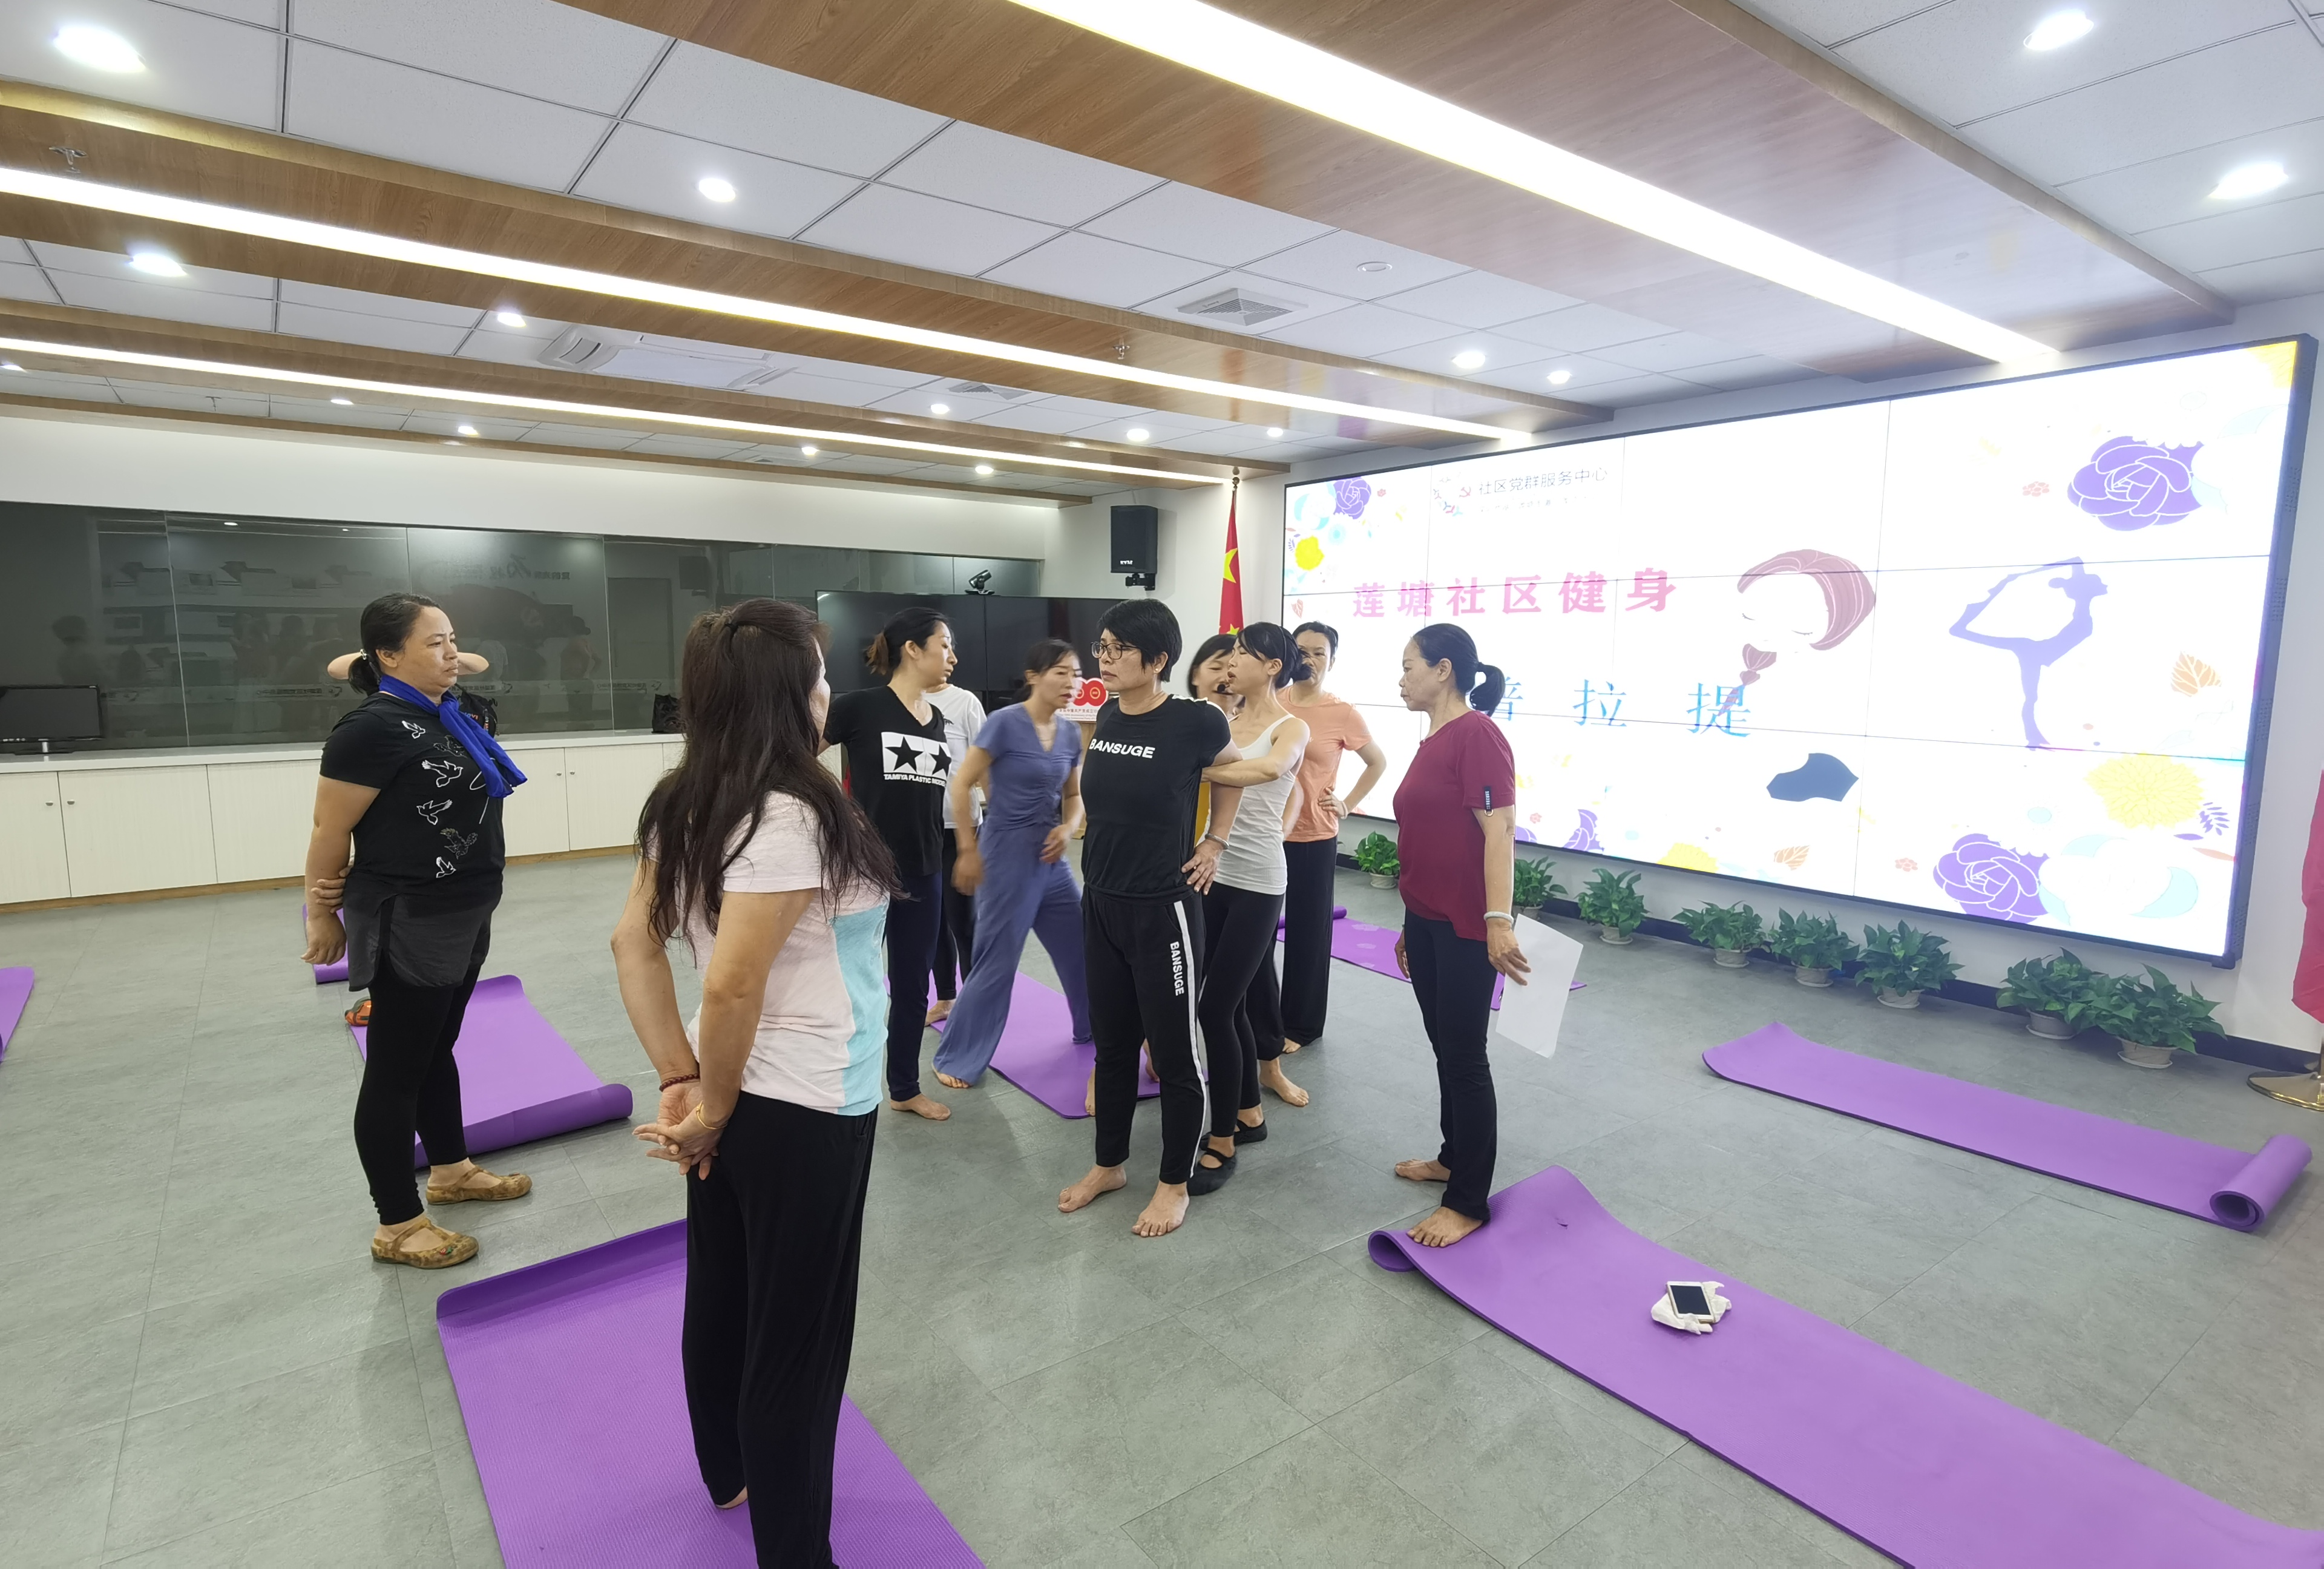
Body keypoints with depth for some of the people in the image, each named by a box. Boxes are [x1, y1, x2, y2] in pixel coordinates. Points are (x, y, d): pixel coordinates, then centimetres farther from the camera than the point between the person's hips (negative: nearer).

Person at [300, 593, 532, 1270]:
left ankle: (450, 1170, 39)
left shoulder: (445, 716, 6)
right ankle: (397, 1227, 15)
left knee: (437, 1050, 22)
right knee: (396, 1069, 3)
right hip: (408, 926, -8)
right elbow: (329, 830, -15)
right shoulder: (374, 728, -20)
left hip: (462, 917, 9)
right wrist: (322, 913, -4)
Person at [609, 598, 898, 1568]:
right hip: (805, 1111, -9)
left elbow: (634, 942, 3)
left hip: (738, 1102, 9)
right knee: (798, 1337, 10)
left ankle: (731, 1475, 51)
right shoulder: (789, 817, -25)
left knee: (721, 1297, 26)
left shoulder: (689, 806, 1)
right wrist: (715, 1106, -11)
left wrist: (681, 1085, 2)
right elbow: (730, 989, -28)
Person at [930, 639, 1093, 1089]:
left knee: (1082, 945, 15)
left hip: (1050, 858, 7)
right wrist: (969, 851, -11)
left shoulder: (1071, 732, 4)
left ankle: (1091, 1029, 38)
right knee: (996, 962, -2)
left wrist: (1068, 828, -6)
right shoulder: (1005, 723, -15)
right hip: (1007, 856, -7)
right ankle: (957, 1060, 14)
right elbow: (960, 784, -13)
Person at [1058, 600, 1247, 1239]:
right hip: (1100, 904, 6)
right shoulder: (1105, 719, 2)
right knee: (1112, 1043, 19)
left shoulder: (1193, 722, -15)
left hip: (1163, 910, -6)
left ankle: (1175, 1184, 26)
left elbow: (1232, 772, 5)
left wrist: (1214, 844, 3)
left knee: (1173, 1053, 7)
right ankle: (1109, 1164, 36)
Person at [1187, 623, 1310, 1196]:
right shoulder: (1223, 722, 12)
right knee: (1232, 1001, 14)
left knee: (1215, 1008, -6)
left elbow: (1271, 768, -30)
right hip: (1213, 873, 6)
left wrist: (1196, 768, -35)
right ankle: (1249, 1113, 32)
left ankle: (1222, 1144, 8)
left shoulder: (1291, 728, -6)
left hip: (1256, 882, -6)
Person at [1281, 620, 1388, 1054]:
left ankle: (1300, 1025, 23)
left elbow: (1378, 762, 9)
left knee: (1307, 931, 8)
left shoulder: (1342, 714, -5)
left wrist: (1348, 804, 1)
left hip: (1314, 839, -2)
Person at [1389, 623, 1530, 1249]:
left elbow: (1499, 831, -21)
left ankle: (1469, 1203, 13)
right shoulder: (1431, 743, 12)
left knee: (1465, 1056, 0)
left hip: (1465, 927, -9)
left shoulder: (1477, 735, -14)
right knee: (1443, 1046, 19)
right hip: (1425, 922, 9)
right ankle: (1454, 1156, 36)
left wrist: (1499, 920, -27)